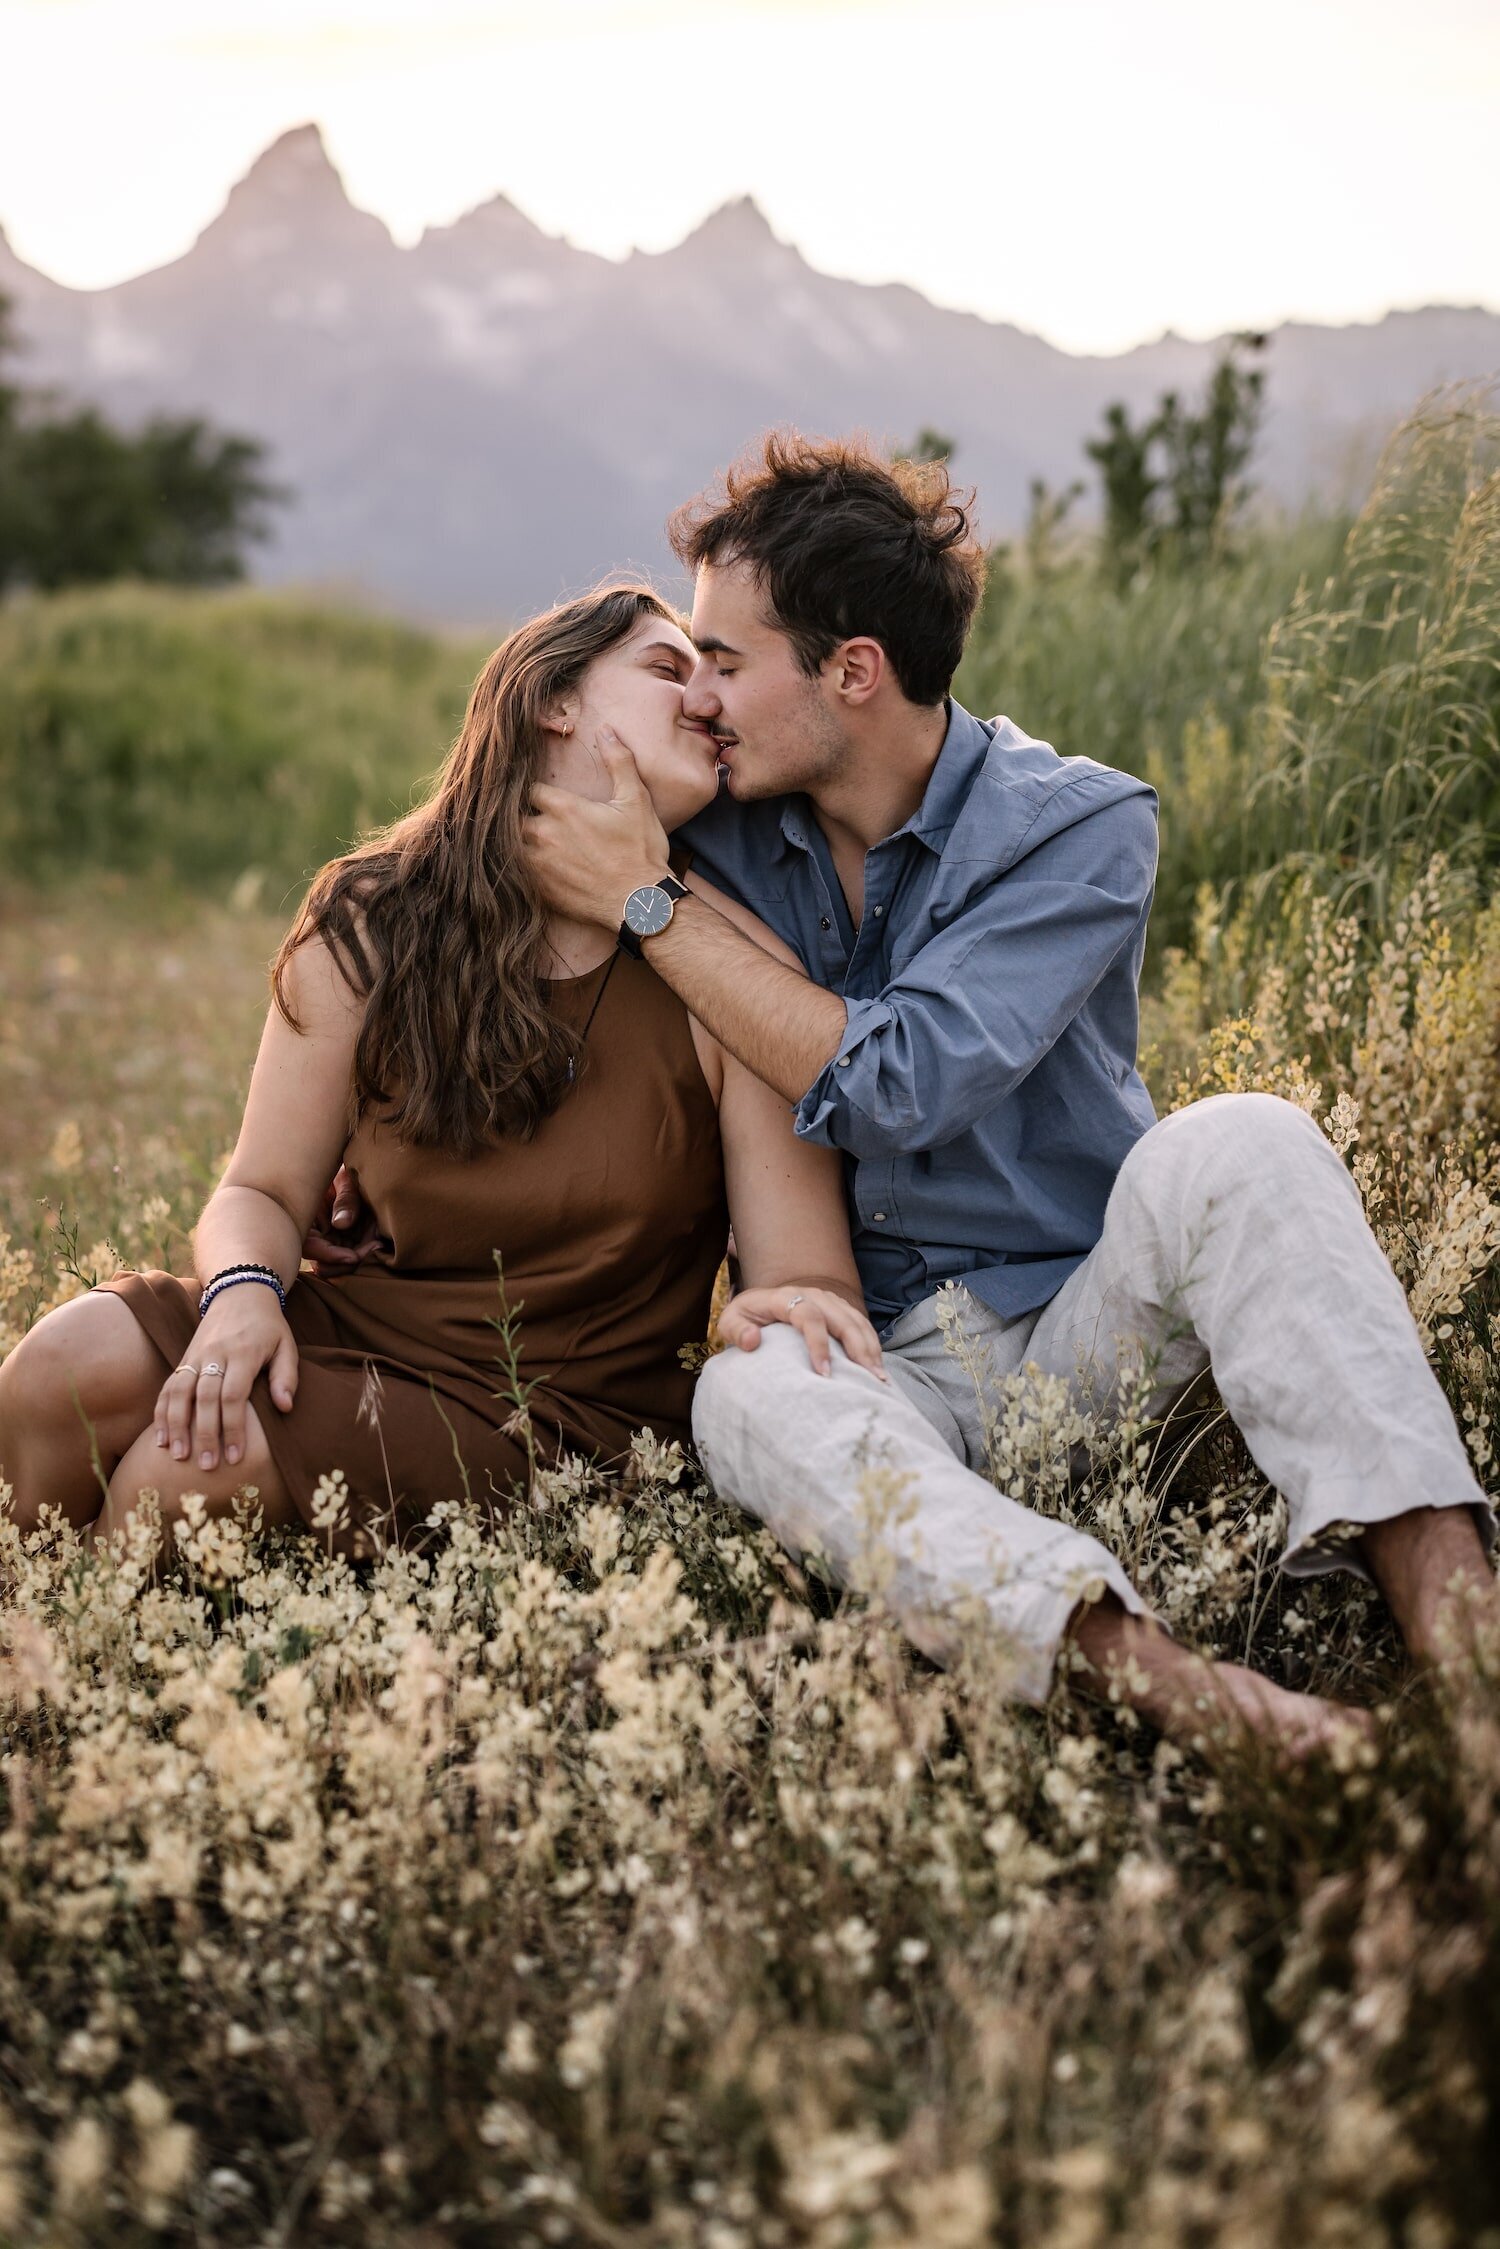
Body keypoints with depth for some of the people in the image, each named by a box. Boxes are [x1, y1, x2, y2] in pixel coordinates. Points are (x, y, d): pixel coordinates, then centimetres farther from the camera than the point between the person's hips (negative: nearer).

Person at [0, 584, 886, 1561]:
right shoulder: (370, 929, -2)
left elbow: (810, 1268, -12)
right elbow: (264, 1191, 3)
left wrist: (802, 1299, -37)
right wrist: (242, 1288, -21)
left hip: (567, 1420, -3)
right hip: (361, 1326, 3)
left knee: (184, 1470, -25)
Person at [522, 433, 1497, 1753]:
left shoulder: (1077, 827, -10)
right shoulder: (716, 830, 3)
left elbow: (890, 1090, -22)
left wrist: (649, 905, -16)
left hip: (1087, 1332, -2)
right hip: (879, 1369, 2)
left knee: (1238, 1146, -31)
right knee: (749, 1396, -33)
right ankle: (1159, 1679, -52)